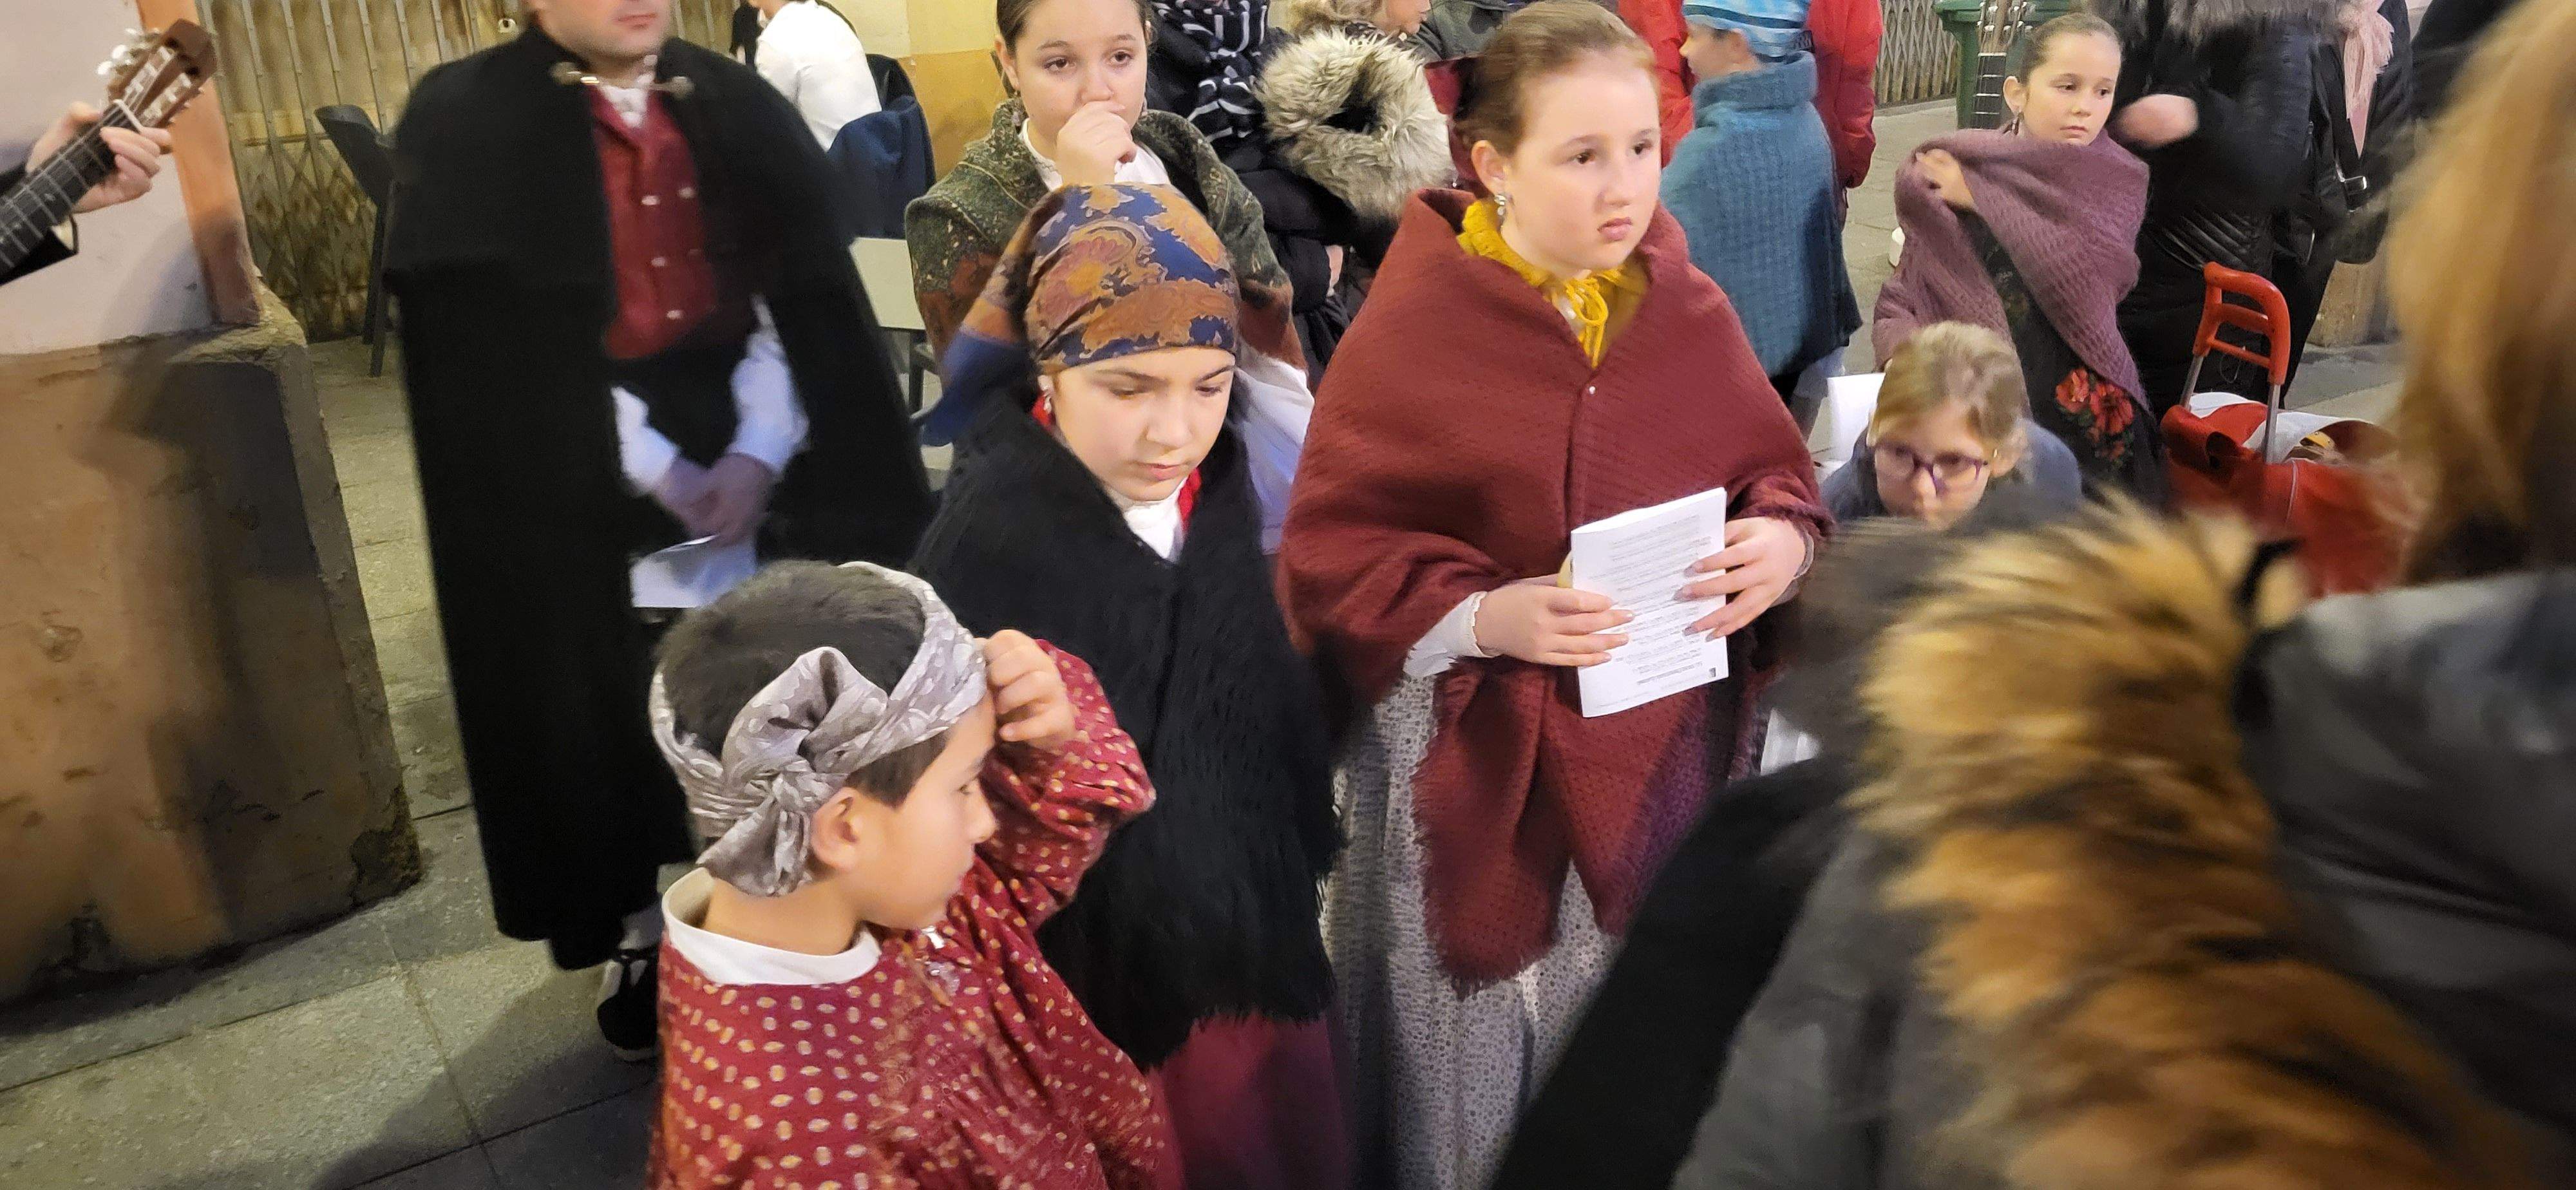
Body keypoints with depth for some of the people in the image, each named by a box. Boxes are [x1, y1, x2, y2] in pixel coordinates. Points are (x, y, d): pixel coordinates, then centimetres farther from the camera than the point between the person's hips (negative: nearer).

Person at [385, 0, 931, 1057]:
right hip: (581, 481, -2)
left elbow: (799, 294, 2)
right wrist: (658, 472, -14)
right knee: (609, 711, 6)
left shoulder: (738, 106, 7)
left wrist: (758, 451, -11)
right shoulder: (463, 125, -4)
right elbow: (507, 343, -10)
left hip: (754, 452, 3)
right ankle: (636, 934, 25)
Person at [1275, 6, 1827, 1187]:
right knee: (1479, 1090, 11)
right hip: (1478, 780, -3)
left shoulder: (1690, 307, 1)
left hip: (1666, 764, 4)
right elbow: (1328, 558, -10)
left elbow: (1777, 474, 11)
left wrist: (1784, 540, -11)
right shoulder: (1410, 327, -12)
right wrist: (1482, 617, -23)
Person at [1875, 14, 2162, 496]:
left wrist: (1981, 200, -10)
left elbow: (2088, 283, -13)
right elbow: (1898, 311, 5)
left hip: (2078, 406, 0)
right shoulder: (1942, 183, 5)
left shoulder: (2119, 182, 4)